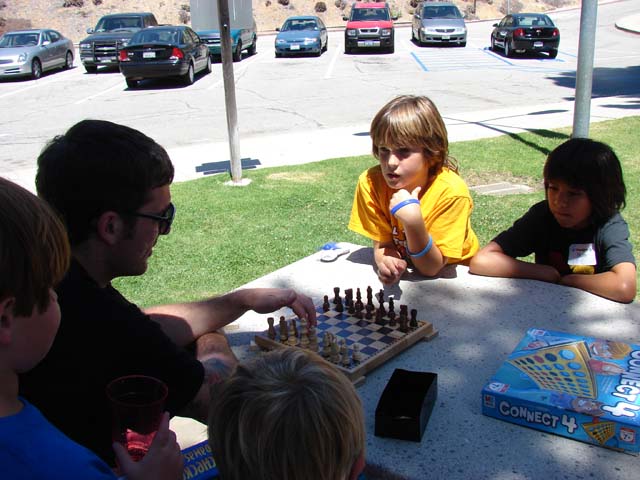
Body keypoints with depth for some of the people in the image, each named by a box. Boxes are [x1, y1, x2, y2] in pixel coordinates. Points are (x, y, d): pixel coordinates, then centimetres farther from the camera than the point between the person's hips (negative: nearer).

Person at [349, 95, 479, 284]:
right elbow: (382, 245, -8)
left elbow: (431, 268, -20)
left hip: (451, 274, -2)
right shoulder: (370, 183, -16)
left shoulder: (451, 192, -24)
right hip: (405, 271, 2)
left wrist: (413, 221, -34)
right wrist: (385, 261, -30)